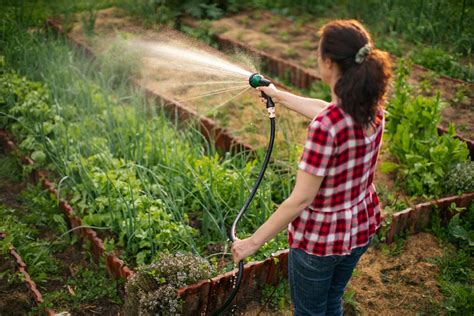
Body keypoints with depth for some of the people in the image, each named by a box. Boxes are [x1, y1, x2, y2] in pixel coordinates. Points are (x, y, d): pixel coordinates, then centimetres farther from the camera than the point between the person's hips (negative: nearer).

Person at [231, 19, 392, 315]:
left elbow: (301, 199, -28)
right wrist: (277, 94, 25)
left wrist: (253, 242, -18)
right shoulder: (372, 106, -9)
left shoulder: (326, 126, -33)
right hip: (362, 227, 7)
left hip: (320, 238, -7)